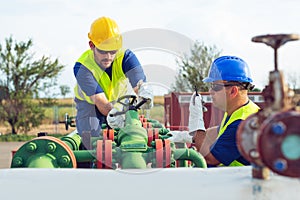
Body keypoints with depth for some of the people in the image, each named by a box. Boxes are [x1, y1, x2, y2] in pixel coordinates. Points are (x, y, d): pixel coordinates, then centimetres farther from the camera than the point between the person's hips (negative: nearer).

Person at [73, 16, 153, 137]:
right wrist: (112, 113, -65)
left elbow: (139, 84, -43)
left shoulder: (126, 57, -30)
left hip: (118, 101, 2)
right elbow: (100, 101, -42)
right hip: (90, 103, -2)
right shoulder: (82, 68, -34)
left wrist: (144, 90, -69)